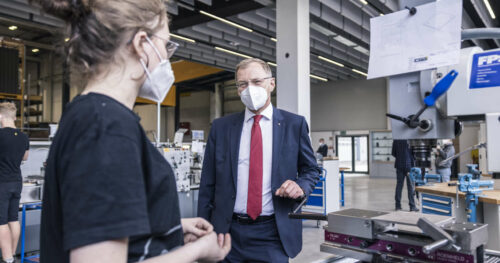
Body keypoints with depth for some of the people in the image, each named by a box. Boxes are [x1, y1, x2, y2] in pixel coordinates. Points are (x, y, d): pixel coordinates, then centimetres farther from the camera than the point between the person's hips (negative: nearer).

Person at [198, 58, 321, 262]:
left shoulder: (295, 124, 0)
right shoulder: (220, 127, 3)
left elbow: (311, 169, 9)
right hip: (228, 230, 2)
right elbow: (208, 184, 5)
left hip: (273, 233, -1)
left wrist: (300, 186, -12)